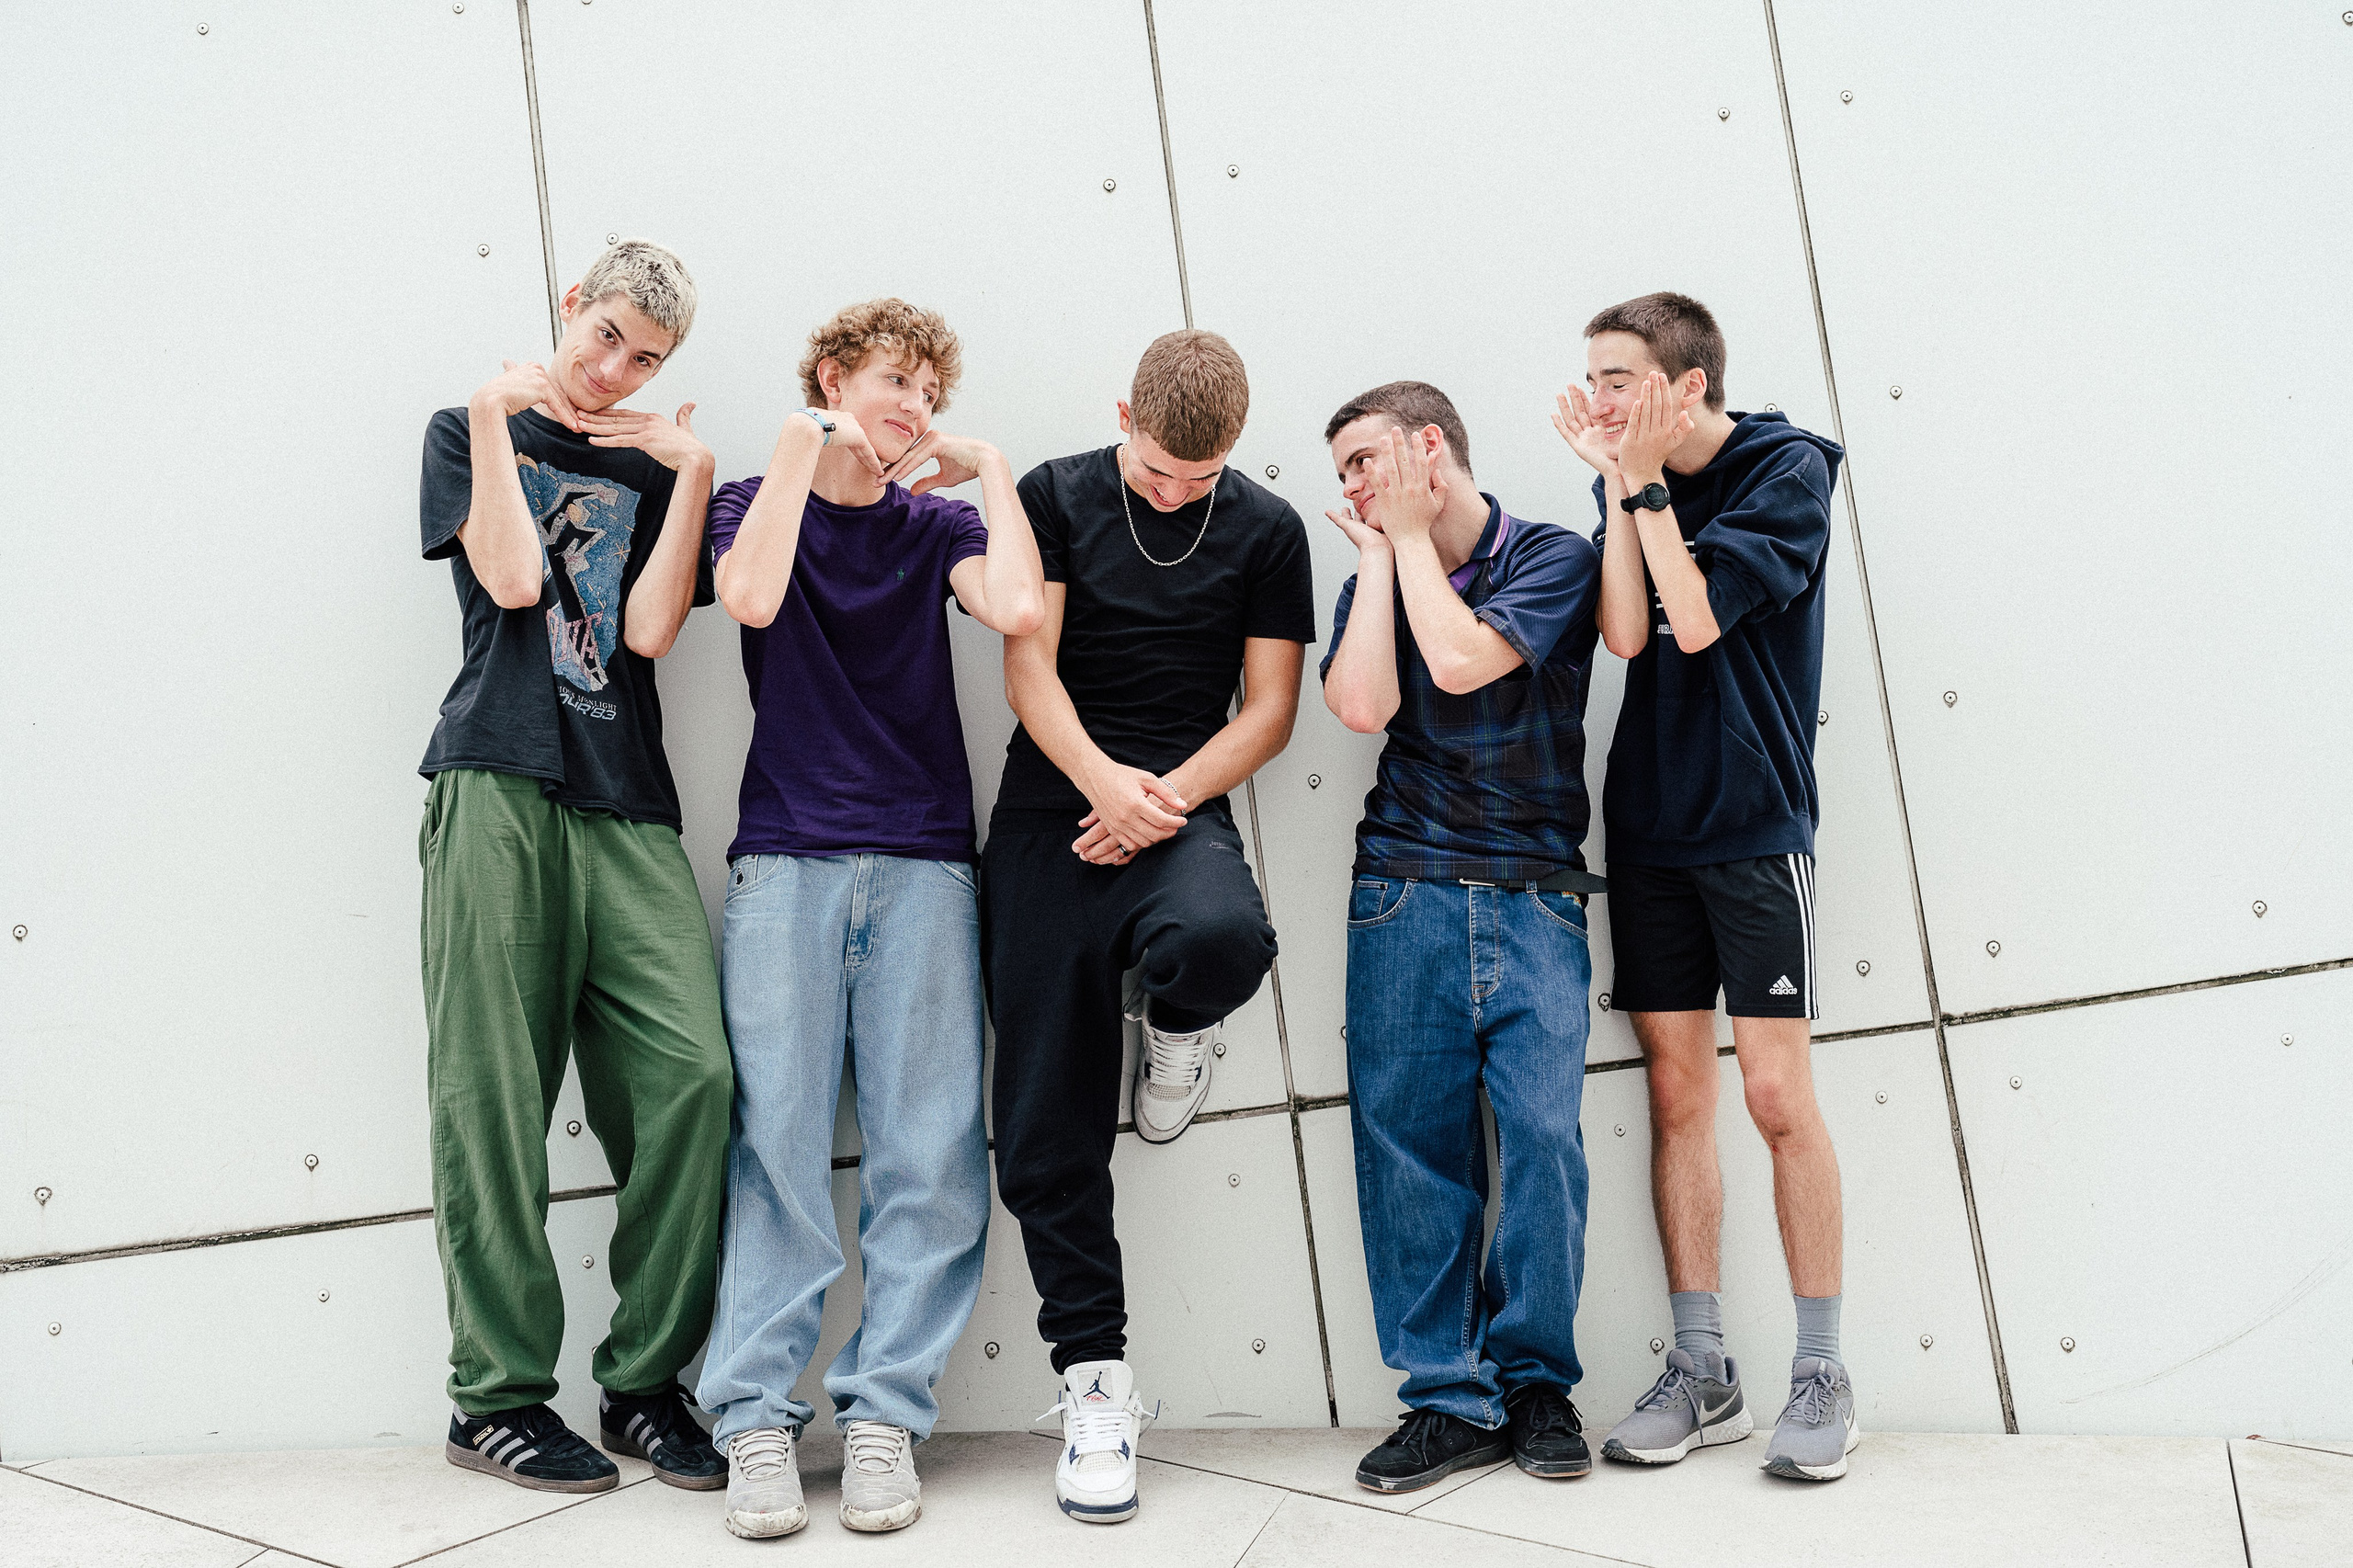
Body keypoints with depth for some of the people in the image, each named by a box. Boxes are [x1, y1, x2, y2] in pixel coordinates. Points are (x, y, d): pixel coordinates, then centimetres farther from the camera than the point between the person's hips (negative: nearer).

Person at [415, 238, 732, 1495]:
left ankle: (646, 1382, 0)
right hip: (498, 789, -2)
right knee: (491, 1095, -5)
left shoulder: (656, 470, 20)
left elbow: (650, 629, 5)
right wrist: (495, 413, 3)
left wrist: (691, 472, 4)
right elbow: (511, 578, -2)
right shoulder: (470, 431, 16)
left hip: (627, 804, 2)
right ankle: (496, 1395, 5)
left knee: (689, 1076, -11)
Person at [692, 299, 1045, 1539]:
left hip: (922, 864, 1)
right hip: (785, 861, -1)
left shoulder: (935, 524, 13)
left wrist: (989, 465, 1)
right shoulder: (753, 504, 12)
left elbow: (1019, 611, -10)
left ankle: (885, 1413, 0)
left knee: (928, 1152, -5)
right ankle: (758, 1420, -3)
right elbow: (751, 597, -12)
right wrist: (801, 446, -5)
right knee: (777, 1143, -6)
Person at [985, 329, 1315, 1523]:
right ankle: (1095, 1379, 10)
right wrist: (1102, 778, -17)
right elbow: (1029, 669, -1)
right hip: (1049, 823, 1)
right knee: (1046, 1130, -3)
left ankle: (1176, 1024, 1)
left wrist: (1159, 799, -10)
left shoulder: (1265, 531, 6)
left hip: (1182, 813, 0)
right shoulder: (1055, 499, 5)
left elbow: (1268, 709, 4)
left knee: (1223, 937, -37)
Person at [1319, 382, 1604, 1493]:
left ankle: (1536, 1379, 9)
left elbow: (1460, 662, -16)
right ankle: (1450, 1399, 9)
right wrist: (1380, 555, 1)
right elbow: (1363, 705, -6)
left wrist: (1411, 534, -2)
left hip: (1533, 899, -3)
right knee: (1409, 1143, -1)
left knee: (1543, 1137, -9)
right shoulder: (1373, 585, 13)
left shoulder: (1553, 557, 2)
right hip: (1404, 894, 3)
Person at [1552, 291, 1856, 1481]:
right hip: (1650, 824, 5)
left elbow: (1698, 617, -16)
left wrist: (1644, 481, -11)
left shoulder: (1788, 470, -5)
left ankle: (1821, 1373, 9)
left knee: (1777, 1092, -4)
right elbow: (1627, 632, -5)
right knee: (1675, 1093, 6)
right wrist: (1618, 482, -7)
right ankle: (1701, 1376, 14)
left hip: (1754, 823, -5)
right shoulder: (1630, 480, 10)